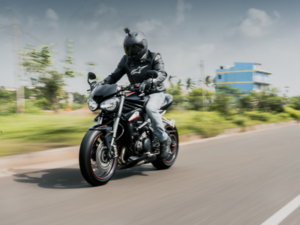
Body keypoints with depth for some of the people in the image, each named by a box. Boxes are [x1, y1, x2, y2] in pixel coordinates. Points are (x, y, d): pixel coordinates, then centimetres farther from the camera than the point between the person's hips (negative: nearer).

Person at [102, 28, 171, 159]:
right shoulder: (126, 60, 7)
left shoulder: (154, 57, -7)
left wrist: (148, 82, -45)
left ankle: (164, 140, -21)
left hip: (155, 92, -5)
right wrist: (103, 83, -18)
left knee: (150, 108, -36)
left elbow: (162, 73, -24)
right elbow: (115, 75, 3)